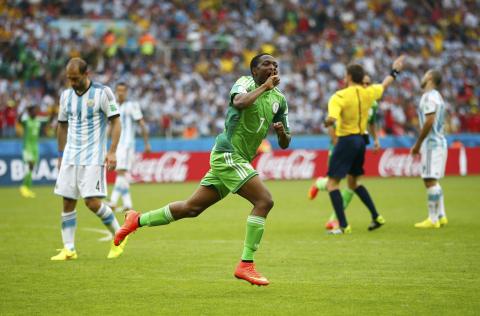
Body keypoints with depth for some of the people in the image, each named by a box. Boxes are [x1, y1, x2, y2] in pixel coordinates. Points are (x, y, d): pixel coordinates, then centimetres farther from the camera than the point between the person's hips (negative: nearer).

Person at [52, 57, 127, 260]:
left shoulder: (102, 93, -7)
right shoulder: (66, 95, 8)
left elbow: (115, 122, -6)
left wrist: (112, 152, -15)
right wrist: (61, 156, 17)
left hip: (93, 158, -5)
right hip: (70, 157, 5)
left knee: (92, 202, -12)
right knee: (67, 203, 1)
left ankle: (119, 235, 8)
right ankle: (68, 249, 6)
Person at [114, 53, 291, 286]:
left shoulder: (279, 99, 13)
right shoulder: (245, 83, -6)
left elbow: (284, 143, 16)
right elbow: (239, 102, -32)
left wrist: (281, 131, -6)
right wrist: (264, 87, -22)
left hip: (238, 160, 8)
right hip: (227, 154, -8)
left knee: (192, 208, 12)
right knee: (264, 201, -18)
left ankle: (137, 220, 26)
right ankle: (246, 265, -15)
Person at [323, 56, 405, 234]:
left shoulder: (339, 97, -14)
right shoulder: (368, 93, 4)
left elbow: (331, 119, -29)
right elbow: (384, 85, 25)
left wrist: (327, 123, -5)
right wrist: (394, 71, 43)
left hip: (346, 141, -7)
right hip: (361, 140, 7)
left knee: (332, 184, -2)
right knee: (353, 183, 23)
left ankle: (343, 226, -11)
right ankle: (376, 217, 18)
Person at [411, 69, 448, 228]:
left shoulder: (429, 96, -12)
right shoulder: (437, 97, 18)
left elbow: (429, 121, -20)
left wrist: (418, 144, -15)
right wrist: (421, 144, 20)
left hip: (432, 143, -10)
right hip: (439, 142, 10)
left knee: (430, 181, -9)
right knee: (432, 181, 15)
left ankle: (433, 219, -10)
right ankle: (441, 216, 16)